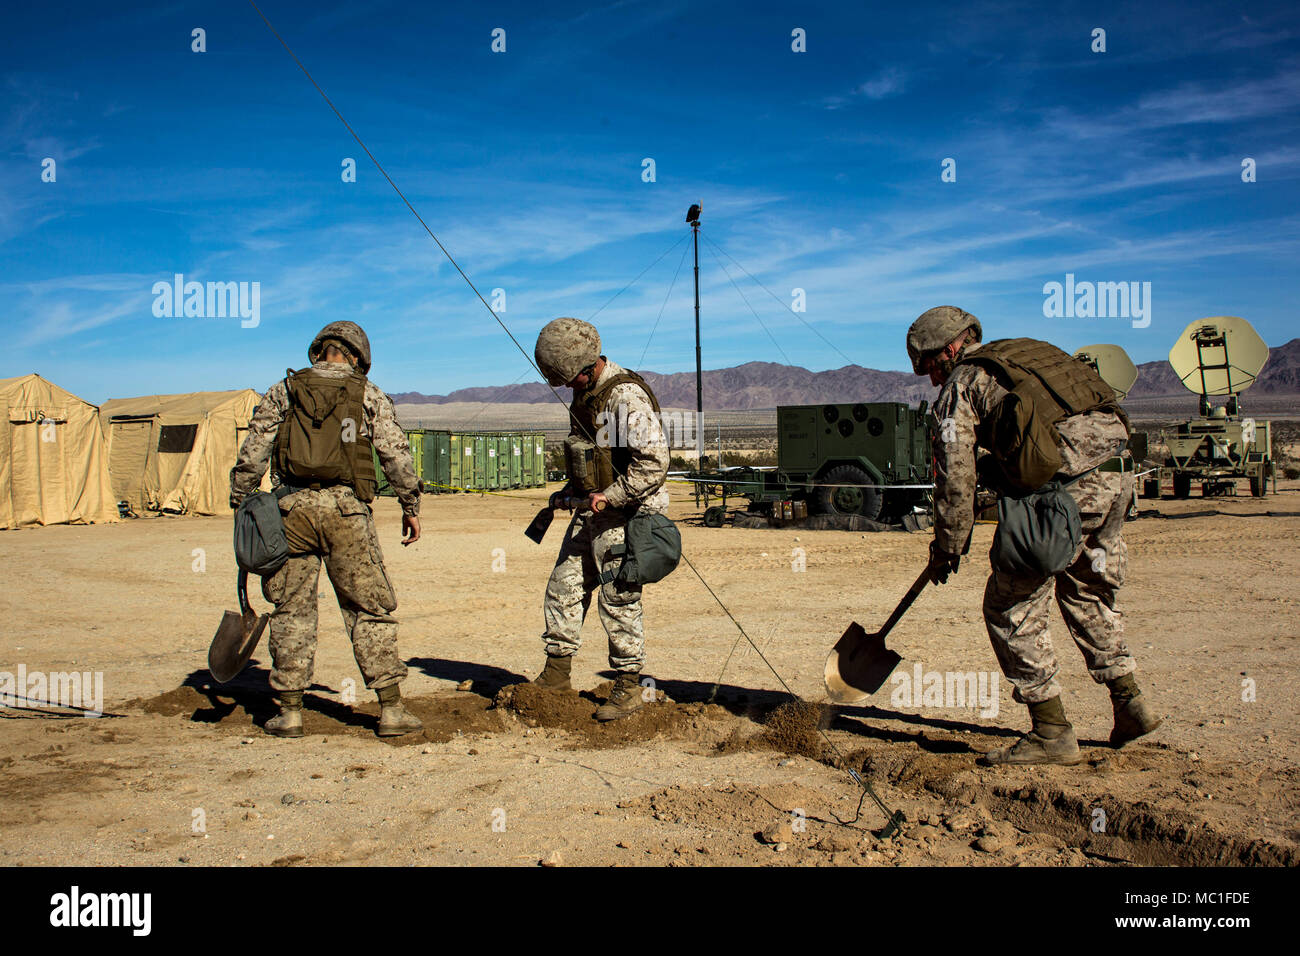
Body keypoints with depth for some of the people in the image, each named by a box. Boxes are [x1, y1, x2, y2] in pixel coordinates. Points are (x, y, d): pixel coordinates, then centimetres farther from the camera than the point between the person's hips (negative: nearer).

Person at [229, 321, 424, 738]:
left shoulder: (281, 392, 12)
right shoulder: (368, 395, 8)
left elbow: (251, 455, 8)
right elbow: (396, 453, 2)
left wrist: (240, 505, 14)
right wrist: (411, 506, 9)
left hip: (291, 505, 2)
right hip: (345, 506, -1)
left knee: (292, 609, 10)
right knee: (370, 609, 4)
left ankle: (290, 711, 13)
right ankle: (391, 707, 2)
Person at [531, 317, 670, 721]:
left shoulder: (626, 396, -18)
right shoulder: (584, 395, 11)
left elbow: (654, 462, -24)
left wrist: (610, 495, -22)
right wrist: (570, 491, 13)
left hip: (623, 516, -9)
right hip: (590, 511, 9)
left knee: (619, 601, -4)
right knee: (563, 588, 10)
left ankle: (628, 687, 8)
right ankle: (556, 675, 21)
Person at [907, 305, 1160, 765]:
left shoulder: (960, 385, 5)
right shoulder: (1025, 353, 28)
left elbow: (955, 477, -1)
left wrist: (947, 546, 8)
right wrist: (992, 470, 37)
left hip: (1064, 484, -8)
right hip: (1118, 473, 9)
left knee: (1011, 608, 4)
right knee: (1086, 592, 27)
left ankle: (1052, 732, 8)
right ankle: (1130, 703, 27)